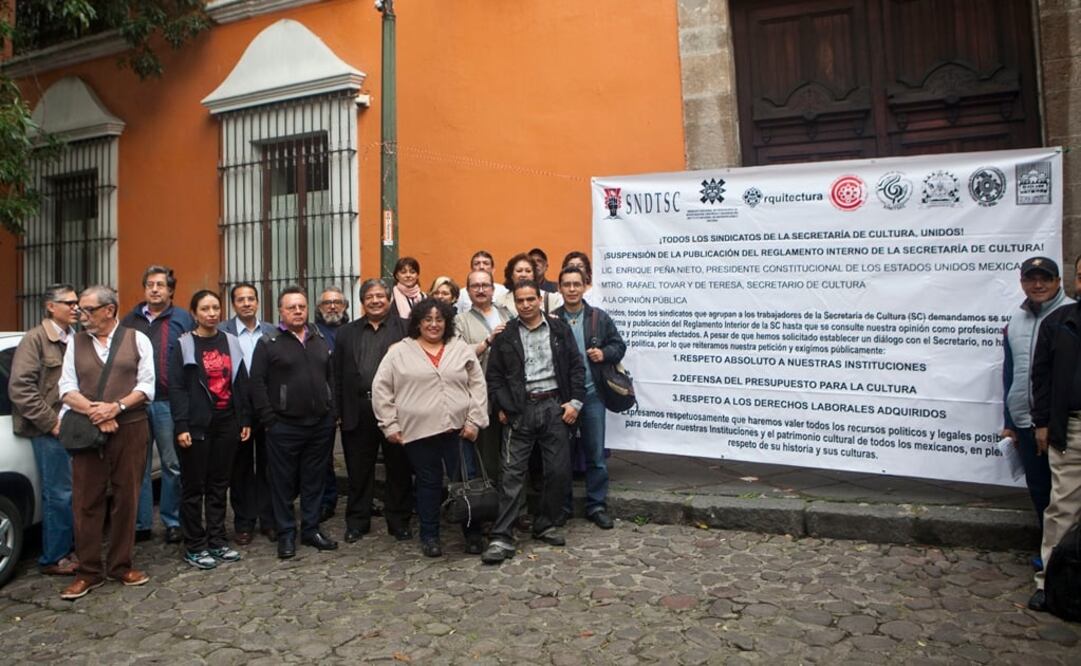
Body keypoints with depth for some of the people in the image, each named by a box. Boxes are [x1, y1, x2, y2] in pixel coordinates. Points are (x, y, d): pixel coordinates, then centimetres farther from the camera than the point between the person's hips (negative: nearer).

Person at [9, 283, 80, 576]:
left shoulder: (75, 339, 11)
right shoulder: (35, 339, -7)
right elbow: (20, 387, -12)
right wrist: (51, 422, -13)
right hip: (51, 431, -6)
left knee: (76, 492, 11)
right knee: (60, 494, -2)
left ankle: (72, 548, 25)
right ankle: (54, 559, 12)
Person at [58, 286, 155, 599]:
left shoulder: (137, 339, 5)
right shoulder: (75, 343, 11)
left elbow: (146, 385, -1)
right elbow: (67, 388, 5)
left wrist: (117, 407, -15)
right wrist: (93, 411, -11)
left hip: (130, 428, -1)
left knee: (126, 498, 5)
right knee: (86, 500, 1)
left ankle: (120, 564, 17)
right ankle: (89, 571, 11)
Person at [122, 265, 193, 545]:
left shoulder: (182, 319, 3)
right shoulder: (130, 320, 12)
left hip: (168, 403, -3)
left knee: (173, 464, 4)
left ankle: (172, 521, 15)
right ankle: (140, 523, 18)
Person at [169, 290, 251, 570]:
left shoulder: (230, 342, 9)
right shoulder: (184, 344, -3)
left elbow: (241, 383, 10)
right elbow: (176, 387, -7)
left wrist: (245, 419, 6)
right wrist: (181, 426, -14)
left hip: (226, 423, 4)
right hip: (197, 424, -4)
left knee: (219, 484, 11)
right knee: (193, 486, 4)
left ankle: (217, 540, 21)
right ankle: (194, 547, 13)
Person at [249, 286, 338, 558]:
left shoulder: (320, 341, 12)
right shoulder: (269, 343, -3)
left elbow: (331, 378, 16)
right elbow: (257, 383, -6)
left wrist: (331, 411, 8)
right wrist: (269, 420, -10)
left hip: (320, 425, 4)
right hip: (285, 427, -4)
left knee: (314, 481, 11)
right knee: (284, 482, 5)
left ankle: (311, 529, 24)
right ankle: (286, 535, 18)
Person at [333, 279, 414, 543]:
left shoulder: (405, 329, 2)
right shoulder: (347, 332, 12)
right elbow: (338, 374, 9)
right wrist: (338, 410, 3)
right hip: (358, 410, 3)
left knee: (399, 469, 7)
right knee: (358, 470, 10)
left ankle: (399, 521, 20)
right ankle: (357, 521, 24)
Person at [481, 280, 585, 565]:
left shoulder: (559, 329, 6)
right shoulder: (505, 335, 4)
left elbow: (576, 366, 6)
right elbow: (494, 375, 5)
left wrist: (575, 401, -1)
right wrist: (502, 407, -4)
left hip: (554, 406, 2)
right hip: (520, 410, -1)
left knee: (559, 471, 5)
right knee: (513, 474, -3)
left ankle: (545, 525, 24)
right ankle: (502, 538, 0)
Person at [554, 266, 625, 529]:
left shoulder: (599, 317, 3)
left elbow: (619, 345, 7)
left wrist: (605, 353, -12)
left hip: (591, 393, 1)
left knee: (595, 453, 6)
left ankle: (597, 506, 18)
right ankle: (561, 505, 23)